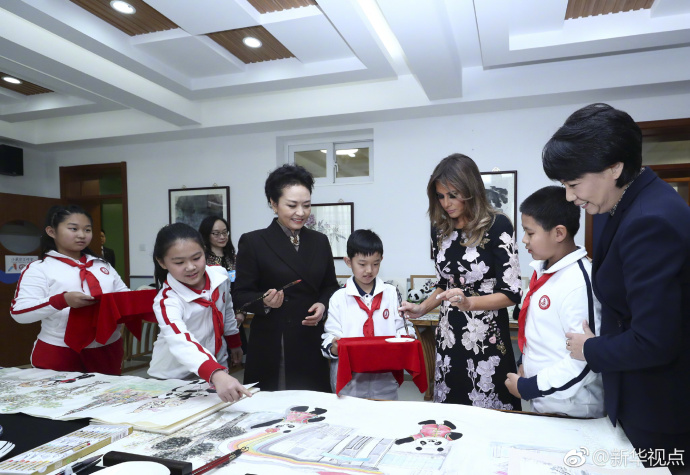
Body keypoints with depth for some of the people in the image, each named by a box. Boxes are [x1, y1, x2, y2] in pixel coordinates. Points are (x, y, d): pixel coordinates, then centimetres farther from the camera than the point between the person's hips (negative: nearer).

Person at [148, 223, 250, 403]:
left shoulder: (219, 276, -14)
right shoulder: (167, 301, -28)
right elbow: (182, 343, -46)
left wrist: (234, 343, 17)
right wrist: (217, 375, -60)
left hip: (217, 368, 4)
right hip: (174, 378, -4)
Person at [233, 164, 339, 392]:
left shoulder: (320, 241, 9)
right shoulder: (253, 242, -3)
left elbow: (331, 286, 16)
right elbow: (241, 294, -2)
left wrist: (323, 305, -3)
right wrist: (265, 302, -20)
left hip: (312, 344, 3)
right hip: (271, 346, -3)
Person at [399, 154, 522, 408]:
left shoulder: (497, 226, -11)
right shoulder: (440, 229, 4)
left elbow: (512, 292, -11)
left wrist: (469, 303, -24)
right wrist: (422, 308, 1)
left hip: (487, 339, -4)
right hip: (448, 337, 5)